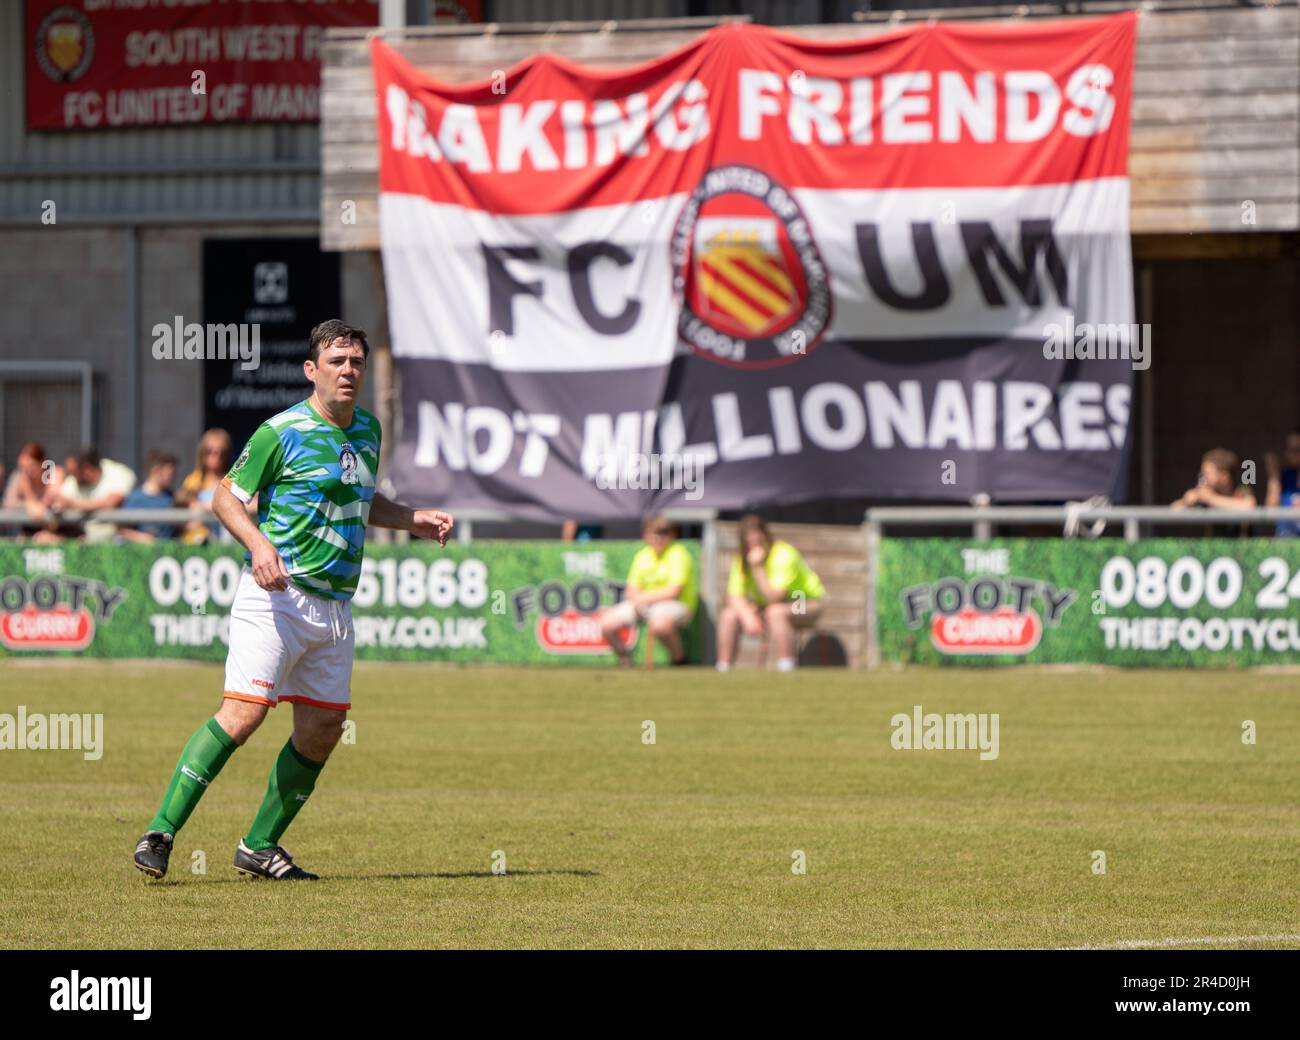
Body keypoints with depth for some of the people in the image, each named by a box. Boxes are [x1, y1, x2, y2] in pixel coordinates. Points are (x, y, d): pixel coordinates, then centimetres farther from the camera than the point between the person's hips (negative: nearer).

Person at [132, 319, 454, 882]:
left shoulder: (368, 429, 15)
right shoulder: (281, 431, -8)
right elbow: (226, 497, -5)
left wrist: (413, 519, 16)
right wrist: (258, 543, -21)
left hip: (334, 605, 8)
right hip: (276, 596, -7)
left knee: (323, 729, 6)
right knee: (243, 713, -18)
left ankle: (260, 845, 18)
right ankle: (160, 833, -17)